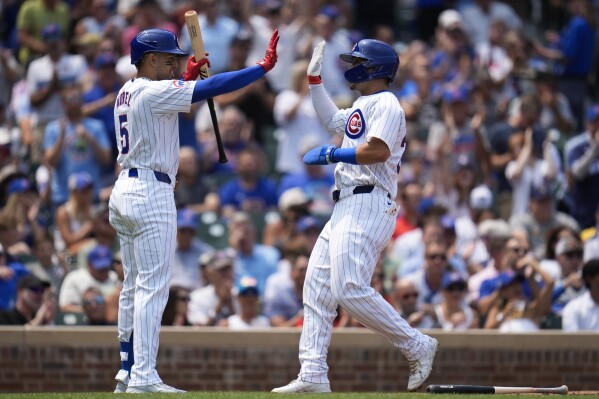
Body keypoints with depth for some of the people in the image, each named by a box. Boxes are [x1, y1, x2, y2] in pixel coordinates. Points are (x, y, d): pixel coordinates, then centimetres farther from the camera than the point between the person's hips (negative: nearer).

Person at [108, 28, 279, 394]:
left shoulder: (127, 93, 14)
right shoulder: (154, 92, -13)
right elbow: (212, 88, -19)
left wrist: (187, 76, 22)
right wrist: (263, 67, -17)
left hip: (124, 191, 10)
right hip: (151, 195, -10)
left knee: (134, 287, 13)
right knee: (153, 288, -11)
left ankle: (128, 372, 15)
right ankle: (144, 377, -16)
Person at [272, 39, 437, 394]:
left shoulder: (386, 104, -7)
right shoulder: (360, 109, 23)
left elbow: (378, 151, -22)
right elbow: (331, 119, 42)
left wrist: (331, 154, -13)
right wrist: (314, 79, 37)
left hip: (368, 205, -11)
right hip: (347, 208, 11)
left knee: (350, 289, -21)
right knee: (317, 288, 5)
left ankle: (417, 346, -11)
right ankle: (313, 376, 4)